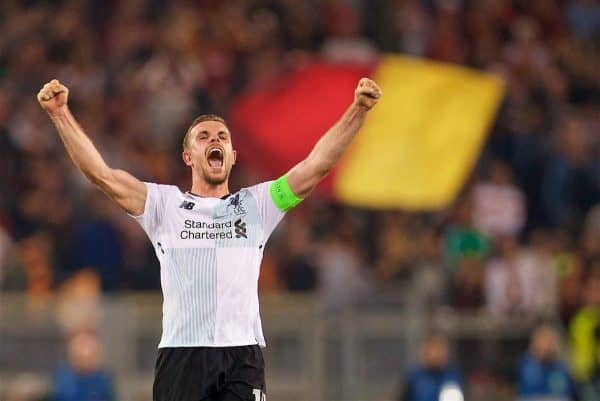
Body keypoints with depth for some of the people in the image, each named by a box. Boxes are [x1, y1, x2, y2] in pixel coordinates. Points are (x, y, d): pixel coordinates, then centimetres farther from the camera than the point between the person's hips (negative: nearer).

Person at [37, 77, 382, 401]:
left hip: (243, 356, 1)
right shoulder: (164, 205, 12)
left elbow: (317, 166, 7)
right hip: (181, 354, -1)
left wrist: (358, 110, -3)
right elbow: (101, 174, 3)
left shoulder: (256, 205, 15)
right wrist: (61, 113, -6)